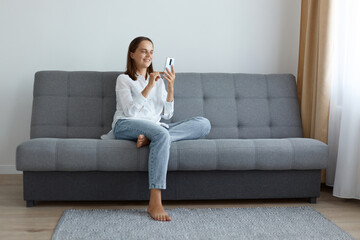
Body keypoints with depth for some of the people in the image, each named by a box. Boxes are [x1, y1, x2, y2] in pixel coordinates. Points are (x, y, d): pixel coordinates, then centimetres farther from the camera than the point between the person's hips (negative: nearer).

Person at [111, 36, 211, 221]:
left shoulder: (158, 80, 26)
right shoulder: (124, 79, 12)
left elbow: (167, 114, 14)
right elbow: (129, 111, -6)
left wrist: (171, 88, 1)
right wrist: (149, 86, -12)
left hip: (155, 127, 5)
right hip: (126, 126, -5)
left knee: (204, 124, -17)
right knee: (162, 135, -41)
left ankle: (149, 138, -31)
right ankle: (155, 203, -44)